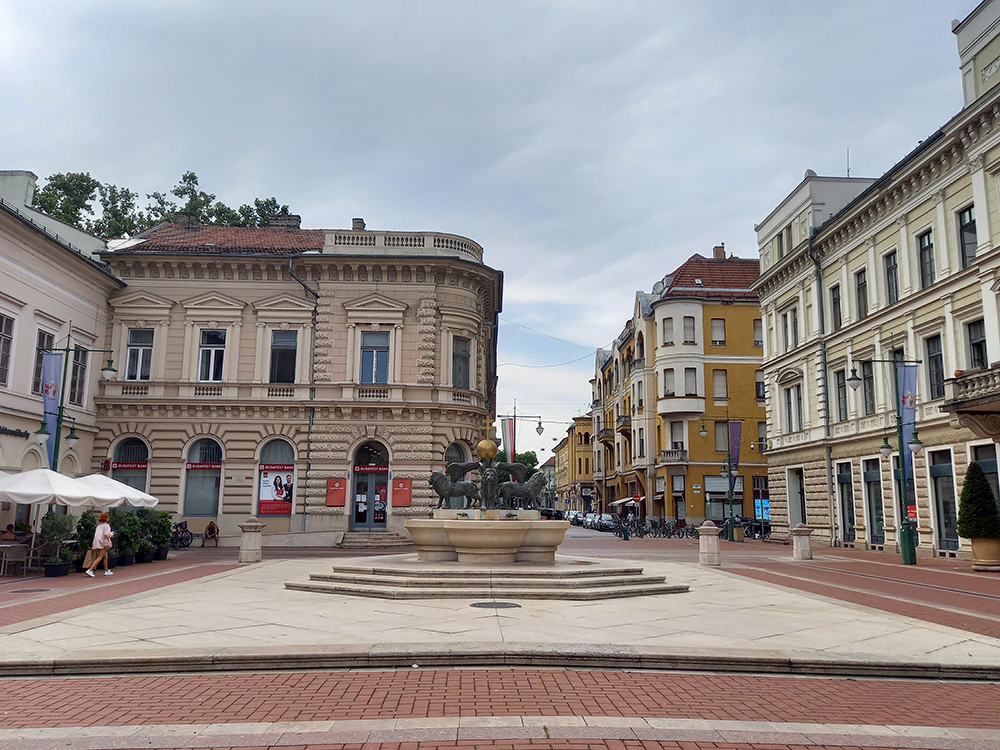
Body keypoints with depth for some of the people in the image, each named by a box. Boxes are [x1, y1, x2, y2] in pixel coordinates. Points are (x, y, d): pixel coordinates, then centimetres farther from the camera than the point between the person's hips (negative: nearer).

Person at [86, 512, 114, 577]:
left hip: (97, 543, 9)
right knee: (99, 558, -9)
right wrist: (111, 534, 1)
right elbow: (106, 535, -17)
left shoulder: (99, 526, 16)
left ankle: (107, 571, 25)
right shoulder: (106, 525, -7)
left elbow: (96, 535, 13)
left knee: (105, 556, 19)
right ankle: (90, 570, -20)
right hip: (102, 544, -9)